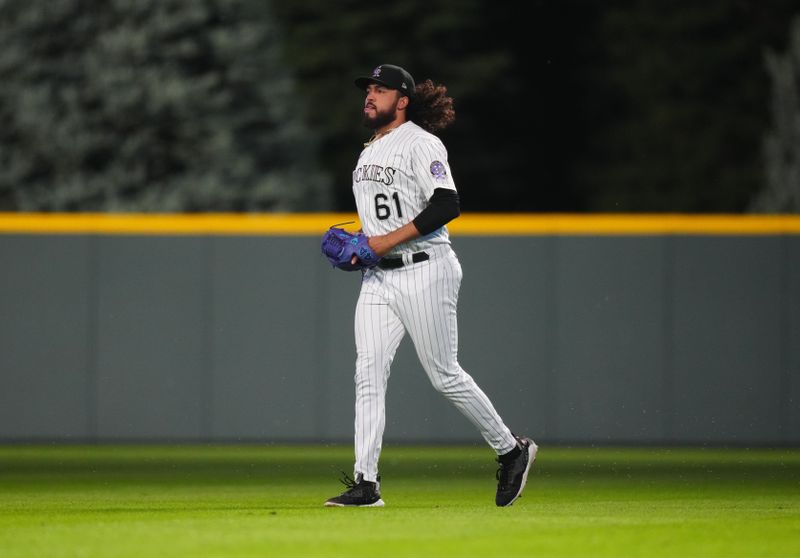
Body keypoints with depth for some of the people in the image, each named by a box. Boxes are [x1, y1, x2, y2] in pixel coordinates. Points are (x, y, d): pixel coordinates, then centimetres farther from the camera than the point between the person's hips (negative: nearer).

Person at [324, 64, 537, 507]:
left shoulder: (420, 144, -10)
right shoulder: (369, 152, 18)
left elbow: (447, 205, -21)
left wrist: (387, 240, -22)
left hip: (424, 269, -8)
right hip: (378, 276, 8)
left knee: (444, 375, -3)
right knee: (368, 373, -5)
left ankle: (511, 450, 16)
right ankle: (365, 483, -7)